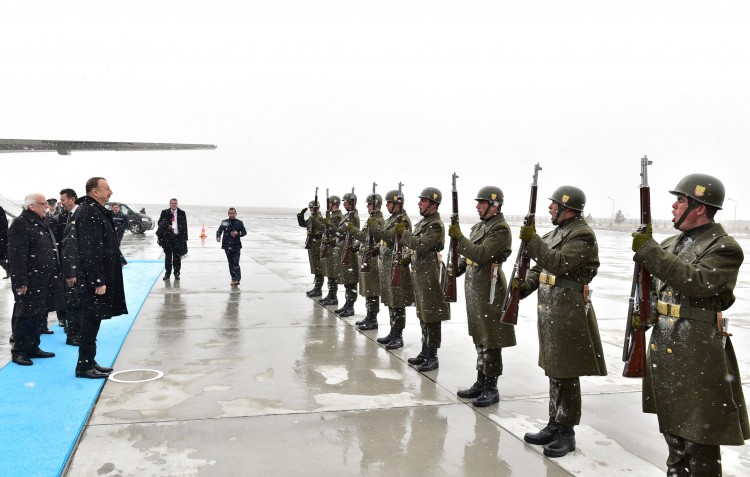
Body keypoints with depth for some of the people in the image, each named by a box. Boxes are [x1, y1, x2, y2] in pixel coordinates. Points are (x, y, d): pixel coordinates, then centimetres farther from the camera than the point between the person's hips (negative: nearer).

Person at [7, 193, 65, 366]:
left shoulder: (41, 223, 16)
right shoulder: (20, 224, -14)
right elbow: (16, 255, -19)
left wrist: (55, 276, 20)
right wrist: (20, 282, -22)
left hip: (45, 280, 9)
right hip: (29, 282, -9)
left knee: (39, 315, 15)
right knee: (25, 317, 0)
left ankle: (33, 348, 26)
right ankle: (19, 352, 11)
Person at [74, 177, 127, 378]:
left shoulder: (98, 211, 15)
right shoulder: (87, 213, -17)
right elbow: (89, 251, -22)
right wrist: (98, 281, -22)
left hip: (102, 276, 10)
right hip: (93, 279, -10)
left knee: (92, 322, 15)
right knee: (91, 322, -2)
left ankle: (90, 361, 24)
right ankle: (84, 366, 8)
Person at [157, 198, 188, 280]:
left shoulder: (182, 213, 6)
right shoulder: (165, 212, 6)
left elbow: (184, 226, 5)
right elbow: (160, 223, 7)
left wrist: (185, 238, 0)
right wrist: (167, 226, -13)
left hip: (178, 237, 0)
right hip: (167, 237, 0)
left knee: (177, 256, 3)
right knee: (168, 256, 5)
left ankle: (177, 273, 12)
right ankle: (167, 273, 13)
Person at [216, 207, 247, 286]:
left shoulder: (239, 223, 3)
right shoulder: (224, 222, 4)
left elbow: (244, 232, 7)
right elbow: (219, 231, 3)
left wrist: (238, 234, -12)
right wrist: (218, 237, -19)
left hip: (236, 246, -2)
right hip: (227, 246, 2)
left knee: (236, 263, -10)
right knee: (231, 263, 8)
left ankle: (236, 279, -9)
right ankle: (234, 278, 18)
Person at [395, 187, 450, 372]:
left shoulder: (436, 225, -15)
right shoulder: (422, 222, 15)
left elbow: (421, 245, -26)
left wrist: (403, 233, -16)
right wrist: (407, 258, 9)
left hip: (429, 276, -10)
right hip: (418, 274, 10)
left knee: (431, 318, -3)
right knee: (422, 315, 16)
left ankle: (432, 357, 5)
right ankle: (425, 352, 26)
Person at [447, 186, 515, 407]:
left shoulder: (500, 229, -14)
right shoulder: (480, 225, 14)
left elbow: (481, 255, -24)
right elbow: (469, 255, 22)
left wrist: (459, 238, -24)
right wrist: (457, 268, 9)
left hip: (489, 290, -9)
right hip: (474, 288, 9)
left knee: (490, 341, -1)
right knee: (479, 338, 16)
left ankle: (491, 389, 9)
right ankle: (481, 382, 27)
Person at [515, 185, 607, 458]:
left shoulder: (583, 235, -14)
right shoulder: (558, 232, 15)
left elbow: (558, 263, -26)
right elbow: (541, 266, 18)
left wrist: (532, 240, -22)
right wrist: (525, 286, 2)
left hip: (568, 314, -9)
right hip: (549, 311, 9)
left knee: (566, 374, 0)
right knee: (553, 371, 15)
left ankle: (567, 433, 12)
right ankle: (555, 425, 27)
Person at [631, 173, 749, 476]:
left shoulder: (724, 248, -11)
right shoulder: (671, 243, 11)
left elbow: (695, 281, -28)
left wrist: (648, 250, -25)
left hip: (697, 356, -8)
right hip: (664, 350, 8)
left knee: (699, 438, 2)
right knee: (672, 427, 20)